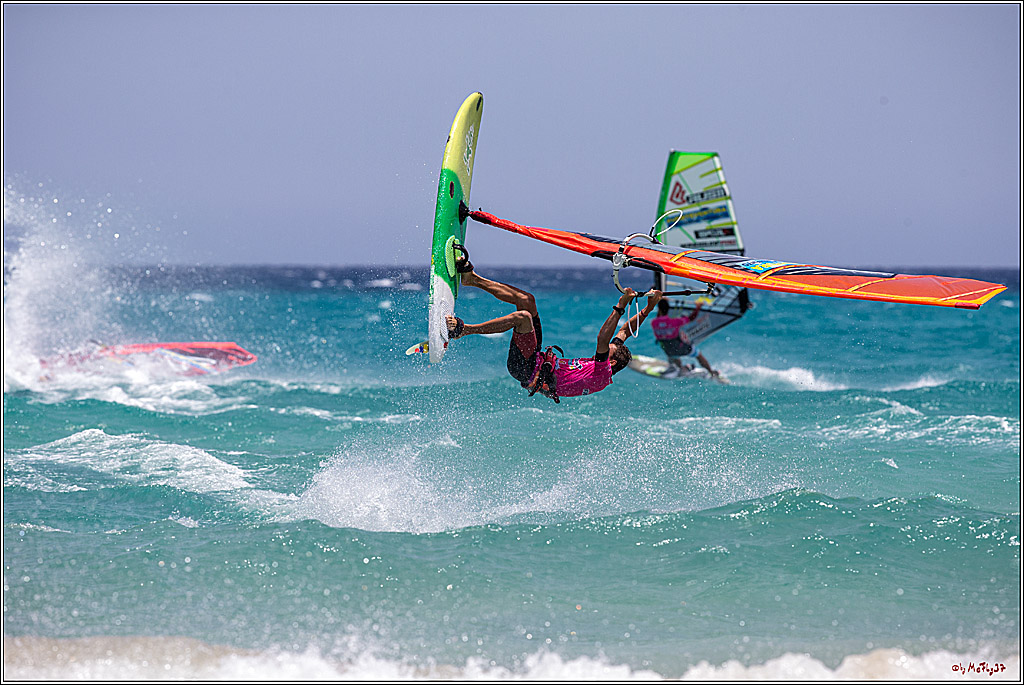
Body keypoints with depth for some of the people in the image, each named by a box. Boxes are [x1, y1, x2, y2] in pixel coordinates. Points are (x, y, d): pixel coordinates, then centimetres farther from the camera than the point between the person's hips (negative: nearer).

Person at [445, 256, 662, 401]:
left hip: (528, 371, -10)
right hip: (537, 359, 10)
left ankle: (462, 329, -27)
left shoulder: (602, 375, -17)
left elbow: (602, 339, -31)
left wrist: (620, 307, -29)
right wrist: (649, 309, 16)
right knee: (526, 300, 5)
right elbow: (624, 332, 18)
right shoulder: (598, 365, 9)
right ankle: (472, 278, 7)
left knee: (522, 316, -29)